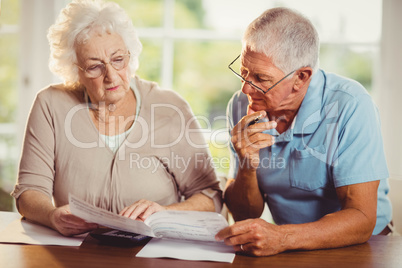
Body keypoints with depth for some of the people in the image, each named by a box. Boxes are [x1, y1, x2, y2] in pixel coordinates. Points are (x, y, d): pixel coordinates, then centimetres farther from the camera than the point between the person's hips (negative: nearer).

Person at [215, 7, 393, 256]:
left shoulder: (349, 106, -19)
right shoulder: (241, 106, -5)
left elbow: (362, 220, -23)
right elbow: (244, 215, -2)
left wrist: (282, 238, -38)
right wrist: (247, 167, -22)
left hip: (357, 250, -4)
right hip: (289, 251, 5)